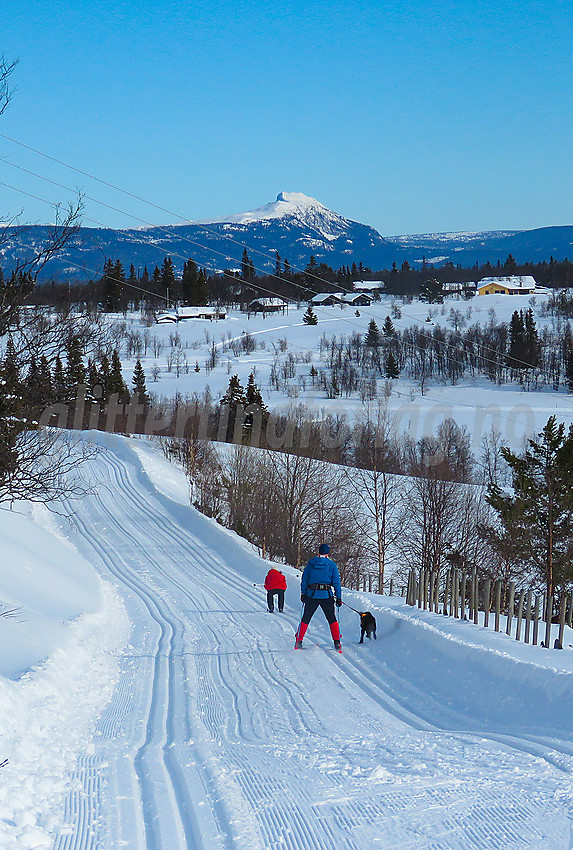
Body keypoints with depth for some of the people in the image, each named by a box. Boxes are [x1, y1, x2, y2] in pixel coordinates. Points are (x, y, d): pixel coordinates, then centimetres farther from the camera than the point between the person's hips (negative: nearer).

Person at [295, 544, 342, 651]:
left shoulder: (311, 563, 6)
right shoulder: (332, 565, 1)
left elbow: (304, 579, 7)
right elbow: (336, 582, 1)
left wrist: (303, 593, 13)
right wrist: (338, 597, 5)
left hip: (312, 594, 1)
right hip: (327, 595, -1)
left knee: (305, 619, 11)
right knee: (332, 620, 10)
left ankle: (299, 642, 7)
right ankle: (337, 643, 2)